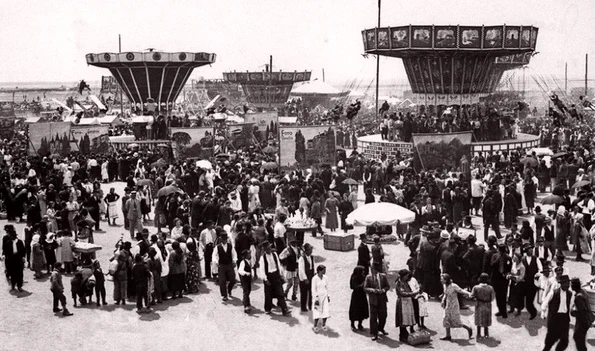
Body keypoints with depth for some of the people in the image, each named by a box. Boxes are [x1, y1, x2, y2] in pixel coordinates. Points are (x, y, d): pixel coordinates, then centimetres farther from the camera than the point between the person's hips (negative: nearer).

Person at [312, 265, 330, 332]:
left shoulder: (325, 277, 2)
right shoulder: (315, 278, -13)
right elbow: (313, 290, -10)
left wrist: (328, 296, 12)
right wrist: (316, 299, -11)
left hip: (324, 297, 4)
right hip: (318, 297, -4)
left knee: (326, 311, 0)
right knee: (317, 313, -4)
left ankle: (323, 325, 17)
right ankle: (315, 326, 12)